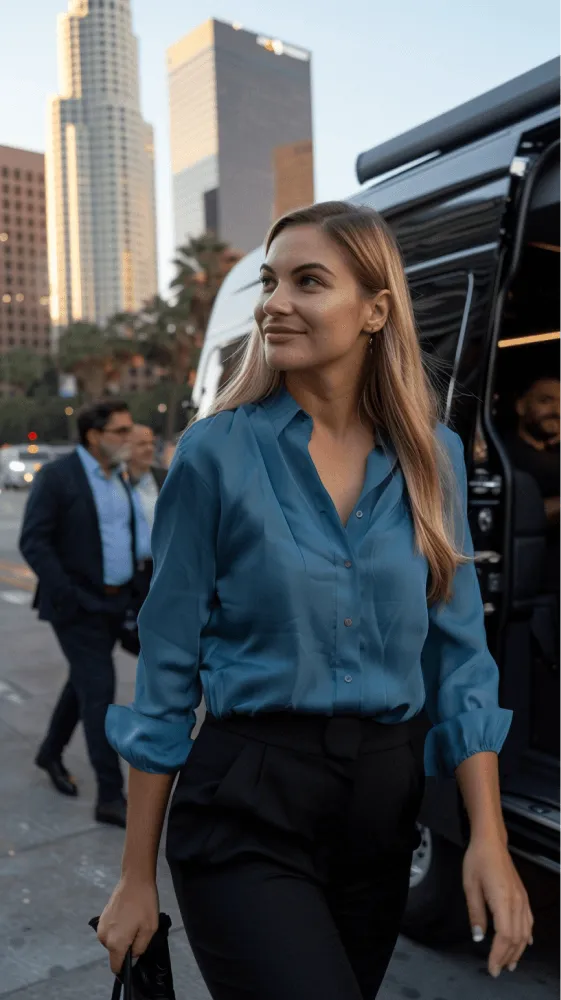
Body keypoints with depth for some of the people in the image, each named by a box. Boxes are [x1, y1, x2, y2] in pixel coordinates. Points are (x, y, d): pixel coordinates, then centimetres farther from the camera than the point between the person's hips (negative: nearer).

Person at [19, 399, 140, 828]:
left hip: (114, 602, 7)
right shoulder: (57, 476, -12)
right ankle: (111, 797, -1)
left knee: (84, 681, 19)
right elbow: (33, 542, -15)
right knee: (100, 688, -9)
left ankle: (51, 753, 41)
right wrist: (65, 595, -20)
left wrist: (134, 587, 7)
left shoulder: (120, 478, 9)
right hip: (78, 605, -7)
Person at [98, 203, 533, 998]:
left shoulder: (432, 458, 0)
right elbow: (167, 669, -7)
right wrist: (138, 878, -3)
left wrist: (489, 839, -6)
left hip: (387, 797, 4)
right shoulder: (218, 453, -10)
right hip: (248, 807, -4)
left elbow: (461, 653, 2)